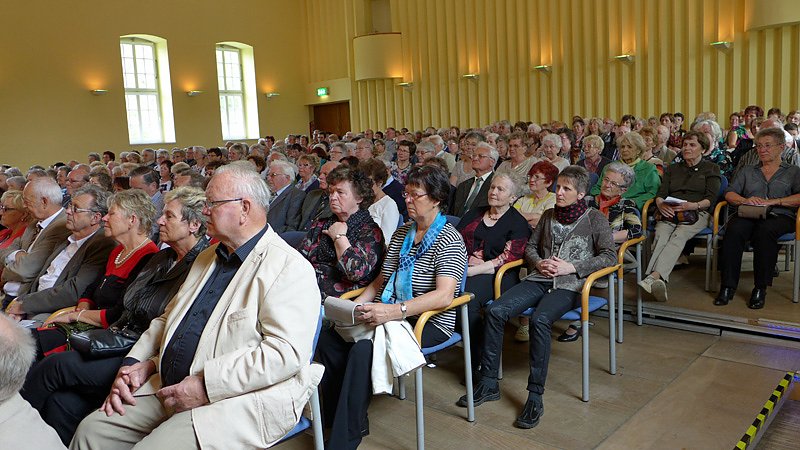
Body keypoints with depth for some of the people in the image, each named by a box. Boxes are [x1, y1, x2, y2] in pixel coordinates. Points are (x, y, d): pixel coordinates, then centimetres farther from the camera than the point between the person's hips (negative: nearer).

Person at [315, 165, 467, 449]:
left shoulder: (449, 240, -11)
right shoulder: (402, 233, 13)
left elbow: (444, 296, -24)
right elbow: (382, 279, 14)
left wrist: (393, 311, -35)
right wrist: (357, 304, -5)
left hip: (430, 322, -7)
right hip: (392, 314, 7)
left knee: (363, 349, -30)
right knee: (328, 338, -15)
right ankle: (336, 420, -1)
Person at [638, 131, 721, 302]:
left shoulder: (711, 168, 17)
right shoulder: (672, 169, 28)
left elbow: (711, 199, 2)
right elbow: (661, 194, 15)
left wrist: (692, 205, -18)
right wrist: (661, 205, -10)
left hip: (697, 213, -3)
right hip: (670, 213, 3)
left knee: (678, 236, -35)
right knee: (661, 236, -32)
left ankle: (654, 276, -56)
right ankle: (658, 281, -54)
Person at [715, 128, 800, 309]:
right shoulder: (747, 171, 28)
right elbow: (730, 194, 14)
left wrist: (774, 201, -11)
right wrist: (745, 200, -7)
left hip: (779, 216, -2)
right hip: (748, 215, 2)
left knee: (764, 230, -39)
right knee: (734, 230, -35)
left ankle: (760, 289, -33)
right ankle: (727, 287, -35)